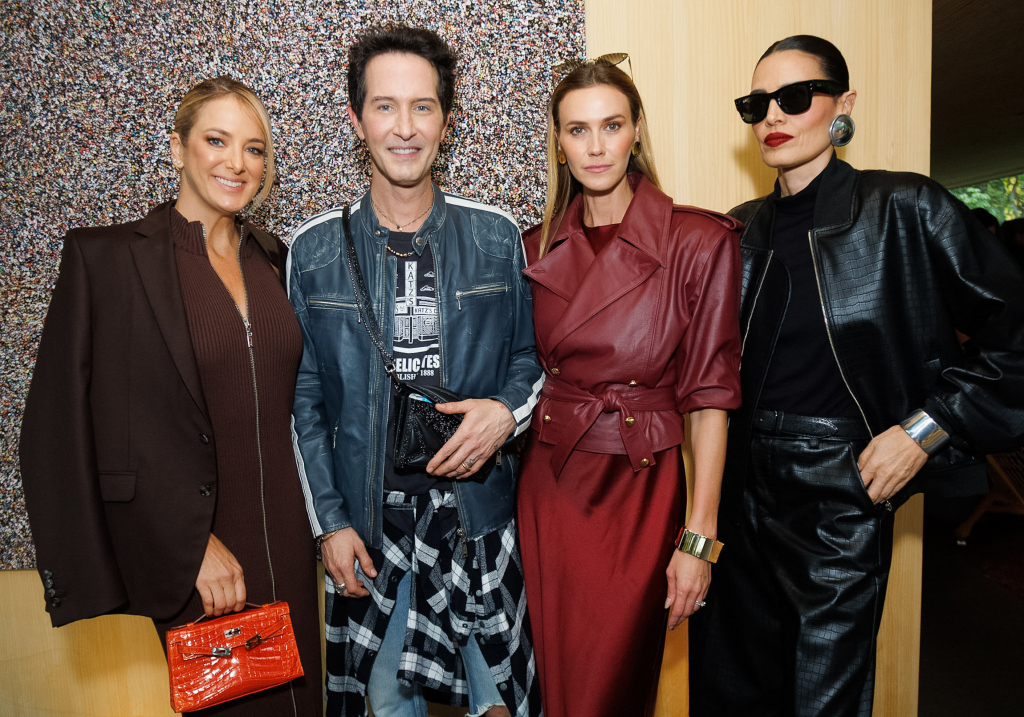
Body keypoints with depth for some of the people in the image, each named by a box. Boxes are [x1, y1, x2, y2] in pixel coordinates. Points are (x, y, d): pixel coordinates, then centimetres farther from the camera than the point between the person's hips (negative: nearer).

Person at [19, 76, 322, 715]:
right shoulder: (106, 257, -7)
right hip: (189, 554, -4)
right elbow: (61, 429, -10)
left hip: (287, 539, 5)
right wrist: (191, 544, -14)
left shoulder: (272, 258, 8)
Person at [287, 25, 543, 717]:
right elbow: (306, 397, 2)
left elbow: (529, 358, 7)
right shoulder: (314, 249, -3)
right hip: (369, 525, 1)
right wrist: (329, 521, -1)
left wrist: (506, 411, -15)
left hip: (480, 512, 0)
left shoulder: (497, 235, -3)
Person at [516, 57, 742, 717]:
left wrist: (699, 538, -10)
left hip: (640, 492, -3)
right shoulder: (537, 248, 4)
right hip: (548, 489, 3)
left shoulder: (700, 241, -9)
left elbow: (709, 400, -9)